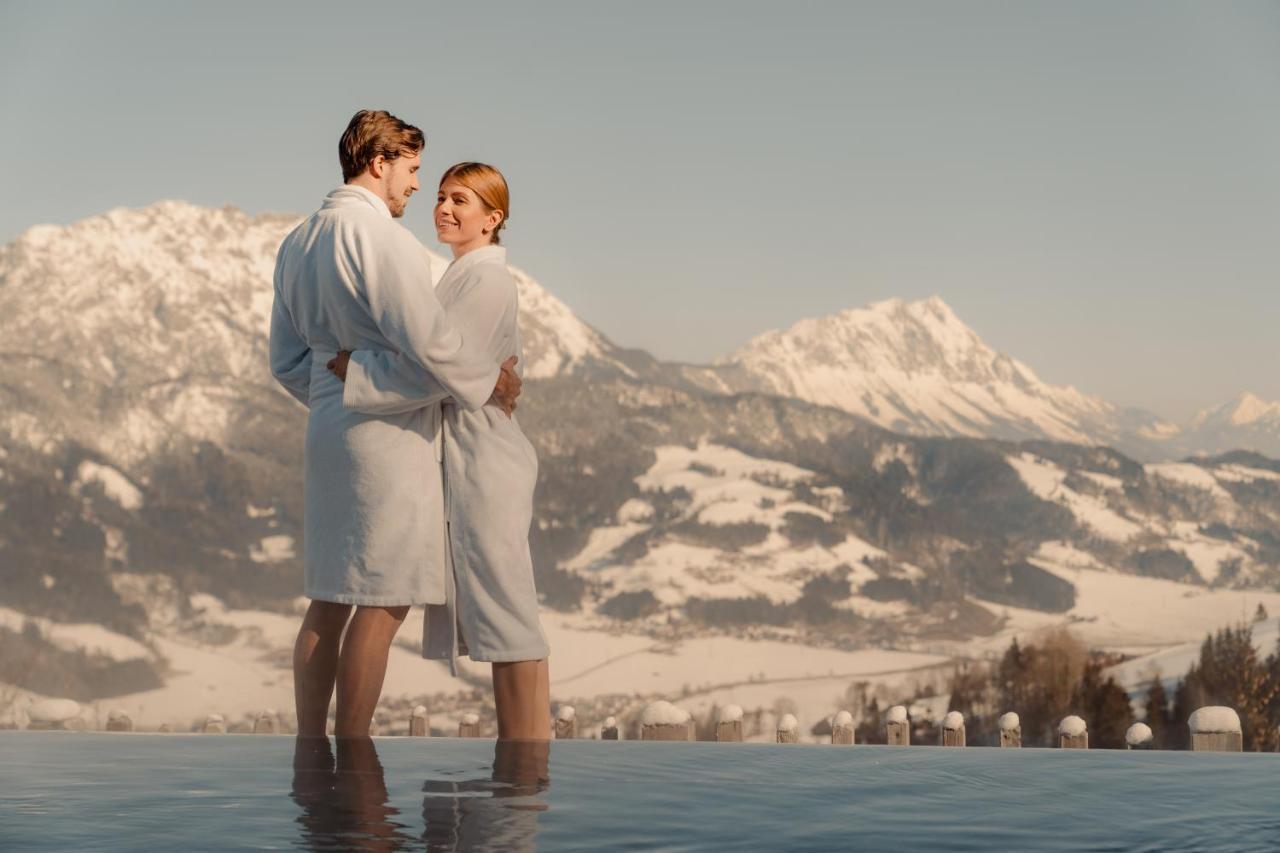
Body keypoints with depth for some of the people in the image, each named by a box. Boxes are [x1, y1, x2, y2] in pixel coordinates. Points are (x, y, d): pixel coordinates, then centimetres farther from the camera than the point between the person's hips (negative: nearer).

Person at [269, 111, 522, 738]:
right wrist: (491, 379, -5)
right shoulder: (378, 235, -14)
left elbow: (288, 362, 20)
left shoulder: (298, 243, 15)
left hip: (328, 429, 9)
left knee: (328, 602, 11)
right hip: (388, 435, -9)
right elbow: (428, 339, -20)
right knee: (382, 604, -5)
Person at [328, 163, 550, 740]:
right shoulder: (463, 276, 18)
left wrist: (351, 368, -15)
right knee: (488, 612, 11)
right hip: (462, 461, 10)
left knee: (506, 615, -8)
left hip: (484, 462, -10)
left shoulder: (486, 280, -13)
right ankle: (514, 743, 16)